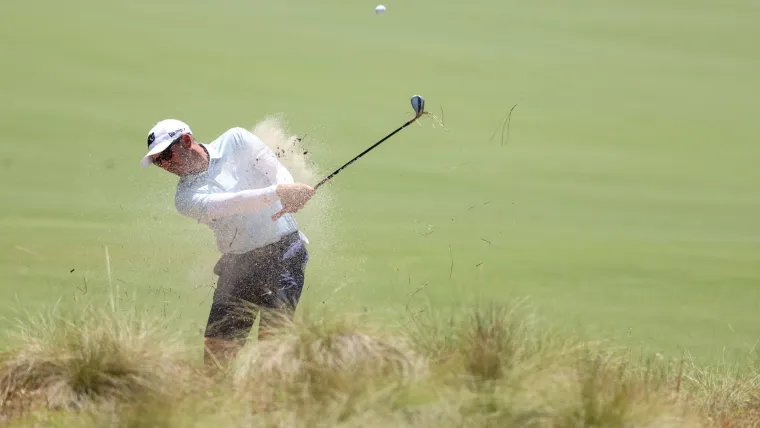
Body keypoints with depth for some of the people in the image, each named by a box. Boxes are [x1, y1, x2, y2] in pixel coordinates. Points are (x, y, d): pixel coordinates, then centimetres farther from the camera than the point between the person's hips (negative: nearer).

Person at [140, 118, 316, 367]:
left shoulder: (235, 141, 2)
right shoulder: (186, 197, -3)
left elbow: (277, 169, 1)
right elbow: (228, 204, -20)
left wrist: (290, 194, -23)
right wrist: (277, 192, -34)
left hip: (283, 251, -2)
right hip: (237, 265, 2)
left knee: (271, 337, -18)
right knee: (215, 352, -4)